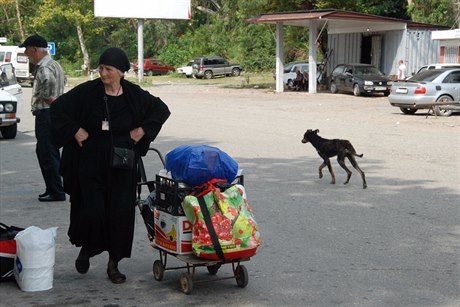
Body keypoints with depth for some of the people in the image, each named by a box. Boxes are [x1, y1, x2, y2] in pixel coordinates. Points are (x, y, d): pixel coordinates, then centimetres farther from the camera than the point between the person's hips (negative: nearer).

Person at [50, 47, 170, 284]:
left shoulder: (134, 94, -2)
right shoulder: (87, 91, -7)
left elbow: (162, 110, 10)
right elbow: (57, 108, -1)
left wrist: (143, 130, 0)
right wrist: (75, 130, -9)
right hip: (91, 163, -1)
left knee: (121, 213, 3)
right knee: (92, 212, -5)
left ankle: (114, 263, 18)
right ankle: (86, 248, 27)